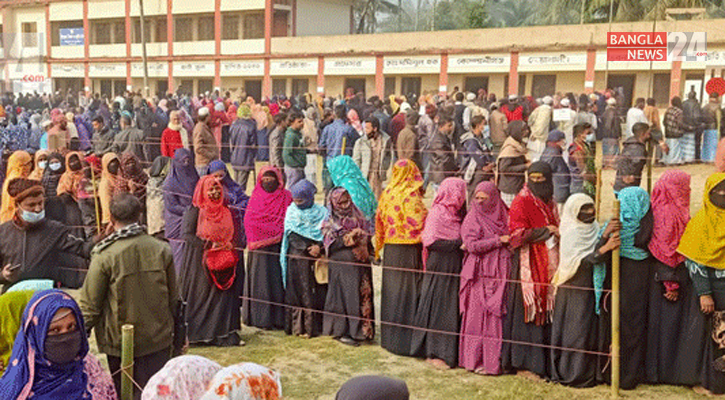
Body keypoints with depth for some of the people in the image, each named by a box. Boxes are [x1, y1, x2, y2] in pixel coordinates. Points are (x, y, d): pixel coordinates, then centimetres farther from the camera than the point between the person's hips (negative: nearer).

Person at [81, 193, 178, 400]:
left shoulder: (104, 256, -14)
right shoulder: (162, 250, -3)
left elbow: (90, 304, -8)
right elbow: (174, 298, 6)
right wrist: (174, 330, 20)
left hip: (119, 341, -2)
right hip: (157, 339, 2)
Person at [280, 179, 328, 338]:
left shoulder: (321, 212, 1)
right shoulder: (291, 211, 7)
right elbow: (292, 235, 2)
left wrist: (319, 247, -18)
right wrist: (308, 247, -6)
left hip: (315, 258, -2)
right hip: (296, 258, 2)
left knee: (314, 293, -2)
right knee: (296, 292, 1)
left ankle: (312, 326, 4)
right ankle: (296, 326, 7)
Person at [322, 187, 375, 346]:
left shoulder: (358, 217, 14)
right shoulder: (330, 222, 1)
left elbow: (368, 236, 20)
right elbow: (331, 245, -9)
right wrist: (350, 237, -16)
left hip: (360, 265, 5)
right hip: (342, 266, -5)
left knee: (362, 296, 5)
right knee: (344, 296, -4)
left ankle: (360, 330, 14)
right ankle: (342, 332, 4)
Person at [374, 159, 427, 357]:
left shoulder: (386, 195, 6)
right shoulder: (411, 197, -13)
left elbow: (379, 223, 12)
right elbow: (420, 224, -17)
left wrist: (378, 248, 20)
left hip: (390, 250, 6)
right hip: (409, 251, -6)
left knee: (392, 290, 13)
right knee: (409, 292, -1)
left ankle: (389, 337, 21)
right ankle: (406, 339, 1)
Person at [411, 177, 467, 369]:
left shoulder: (456, 213, 14)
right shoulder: (437, 213, -11)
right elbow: (430, 241, -18)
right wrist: (458, 244, -17)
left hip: (455, 267, 8)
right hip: (440, 267, -8)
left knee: (453, 309, 8)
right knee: (439, 308, -3)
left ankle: (450, 351, 14)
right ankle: (434, 353, 5)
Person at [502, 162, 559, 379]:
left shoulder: (549, 203, 16)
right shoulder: (522, 202, -7)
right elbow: (517, 234, -15)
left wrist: (558, 233, 10)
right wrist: (546, 231, -12)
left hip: (548, 264, 7)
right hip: (528, 265, -7)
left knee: (546, 310, 6)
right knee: (527, 311, -6)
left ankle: (543, 361, 13)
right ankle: (524, 363, 2)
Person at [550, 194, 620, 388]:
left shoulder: (595, 229, 8)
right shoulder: (570, 233, -12)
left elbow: (596, 256, 1)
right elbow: (584, 261, -22)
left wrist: (605, 235, -15)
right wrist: (605, 247, -36)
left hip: (591, 288, 6)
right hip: (574, 290, -6)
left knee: (590, 329, 8)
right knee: (575, 330, -1)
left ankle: (586, 373, 18)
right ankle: (572, 374, 10)